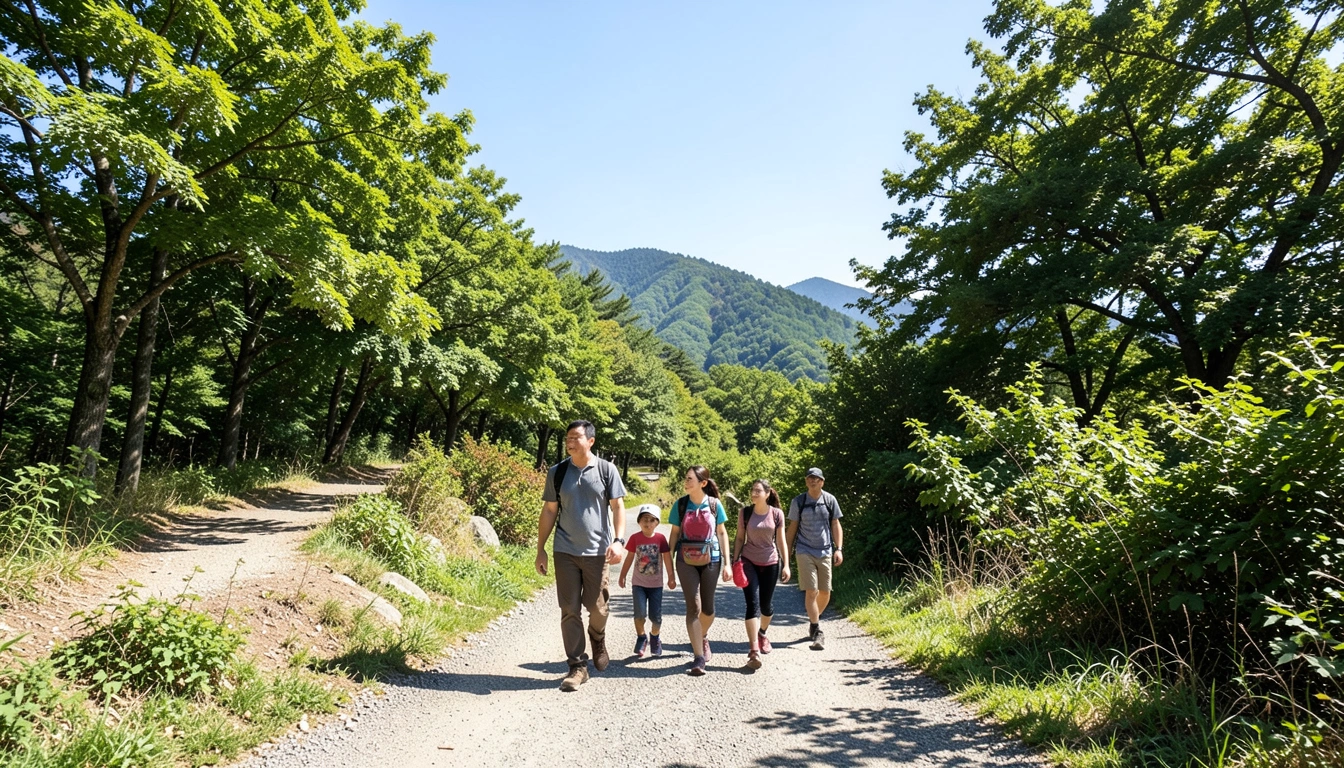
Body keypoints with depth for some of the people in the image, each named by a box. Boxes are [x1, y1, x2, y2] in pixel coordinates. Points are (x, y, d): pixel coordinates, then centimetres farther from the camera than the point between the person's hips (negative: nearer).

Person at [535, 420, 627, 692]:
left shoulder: (606, 470, -1)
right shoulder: (557, 472, 4)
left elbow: (617, 507, 0)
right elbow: (549, 511, 8)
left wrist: (619, 540, -13)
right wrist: (540, 549, 6)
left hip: (597, 551, -1)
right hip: (565, 551, 2)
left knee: (597, 607, 7)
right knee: (570, 610, 2)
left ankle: (598, 640, 39)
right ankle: (577, 666, 12)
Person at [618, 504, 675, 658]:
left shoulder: (660, 538, -6)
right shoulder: (635, 538, -4)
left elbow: (667, 558, -2)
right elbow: (629, 558, 4)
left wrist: (671, 577, -2)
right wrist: (622, 576, 6)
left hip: (656, 584, 0)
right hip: (638, 583, 0)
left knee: (656, 617, 2)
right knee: (640, 613, -11)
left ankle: (655, 637, 30)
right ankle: (641, 638, 13)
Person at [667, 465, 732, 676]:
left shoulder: (714, 504, -4)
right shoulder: (680, 504, -3)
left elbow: (722, 533, 2)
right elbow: (674, 533, 3)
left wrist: (727, 563, -1)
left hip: (710, 560, 1)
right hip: (686, 561, 0)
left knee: (708, 608, 10)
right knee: (693, 606, -7)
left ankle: (702, 636, 42)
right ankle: (699, 657, -3)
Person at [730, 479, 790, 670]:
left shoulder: (777, 514, -5)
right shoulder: (745, 512, -6)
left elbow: (781, 540, 1)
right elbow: (739, 538, 1)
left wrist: (786, 565, -1)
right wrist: (734, 561, -2)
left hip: (770, 563, 1)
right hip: (749, 562, -1)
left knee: (766, 604, 12)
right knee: (752, 604, -11)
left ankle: (763, 633, 44)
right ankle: (754, 651, -14)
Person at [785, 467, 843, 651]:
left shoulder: (830, 500, 4)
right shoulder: (798, 502, 0)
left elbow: (836, 525, 8)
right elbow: (792, 527, 7)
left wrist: (838, 549, -1)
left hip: (825, 552, 2)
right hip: (805, 551, -2)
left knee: (825, 593, 8)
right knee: (811, 592, -9)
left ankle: (813, 621, 33)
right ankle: (817, 632, -3)